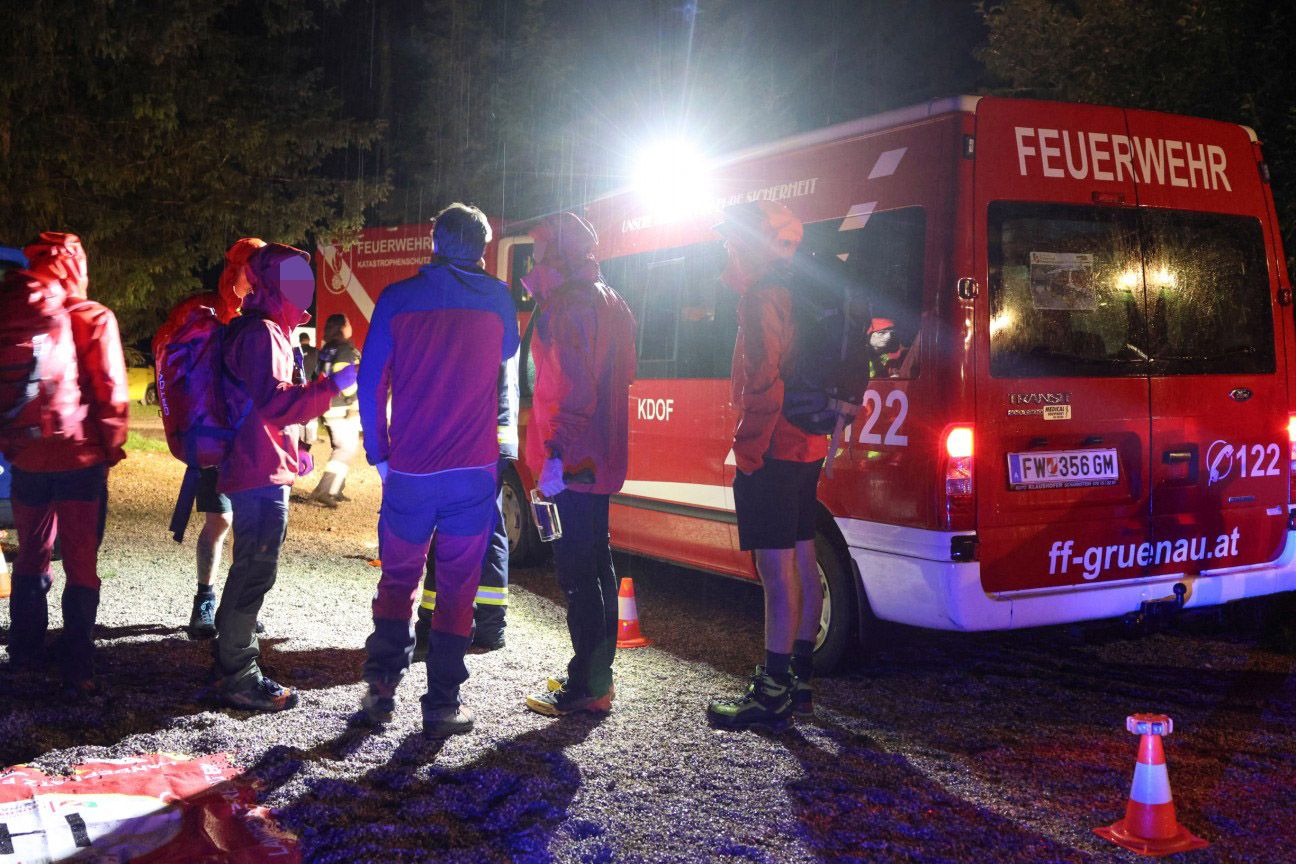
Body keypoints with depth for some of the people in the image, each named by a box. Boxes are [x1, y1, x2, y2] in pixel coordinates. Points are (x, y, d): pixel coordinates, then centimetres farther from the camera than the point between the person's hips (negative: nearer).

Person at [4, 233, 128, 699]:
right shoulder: (95, 319, -10)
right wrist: (113, 444, -1)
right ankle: (77, 672, 0)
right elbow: (110, 390, -13)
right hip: (81, 457, -4)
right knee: (81, 564, 1)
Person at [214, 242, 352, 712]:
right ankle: (237, 677, -1)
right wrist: (333, 384, -27)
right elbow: (275, 403, -26)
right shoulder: (262, 333, -14)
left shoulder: (266, 331, 20)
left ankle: (232, 663, 30)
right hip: (261, 475, -11)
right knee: (255, 572, -7)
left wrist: (290, 451, 24)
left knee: (250, 570, 19)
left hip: (261, 469, 11)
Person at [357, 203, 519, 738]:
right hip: (473, 470, 0)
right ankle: (442, 705, 7)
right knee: (457, 589, 6)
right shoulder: (495, 298, 1)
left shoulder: (398, 298, 0)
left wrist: (379, 454, 9)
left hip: (410, 471, 1)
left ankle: (381, 687, 12)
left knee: (397, 579, 17)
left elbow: (372, 382, 1)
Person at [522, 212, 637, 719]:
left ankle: (588, 687, -2)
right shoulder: (609, 302, 16)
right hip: (603, 462, 10)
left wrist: (556, 456, -23)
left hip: (572, 464, -10)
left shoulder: (565, 306, -14)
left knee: (577, 574, -6)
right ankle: (597, 675, 27)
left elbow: (572, 389, -23)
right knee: (597, 566, 17)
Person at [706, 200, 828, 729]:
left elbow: (766, 384, -22)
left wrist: (749, 450, -17)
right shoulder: (794, 297, 18)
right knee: (802, 565, 13)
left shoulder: (762, 297, -13)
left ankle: (773, 694, -3)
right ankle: (799, 679, 23)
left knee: (778, 572, -8)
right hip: (806, 449, 10)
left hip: (771, 453, -10)